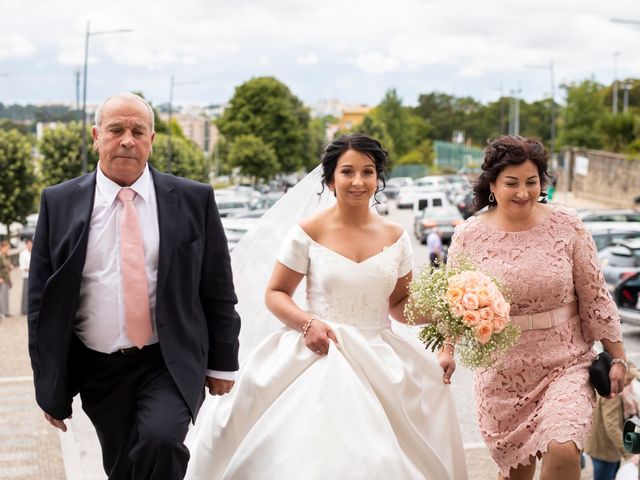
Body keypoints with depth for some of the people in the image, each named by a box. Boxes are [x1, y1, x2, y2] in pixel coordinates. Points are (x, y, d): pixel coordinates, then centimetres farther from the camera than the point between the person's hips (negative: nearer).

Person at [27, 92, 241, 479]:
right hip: (99, 371, 2)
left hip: (172, 364, -2)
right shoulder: (60, 203, 1)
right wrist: (50, 386, 1)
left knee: (160, 441, -27)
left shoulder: (194, 200, -1)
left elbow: (218, 289, 5)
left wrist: (222, 363, 6)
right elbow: (42, 299, 3)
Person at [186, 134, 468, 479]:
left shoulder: (395, 237, 5)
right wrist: (306, 322, -17)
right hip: (320, 356, -3)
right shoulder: (309, 232, -5)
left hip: (380, 364, 3)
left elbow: (400, 303, 13)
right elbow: (275, 293, 1)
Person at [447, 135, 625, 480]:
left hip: (565, 365, -1)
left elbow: (595, 298, 0)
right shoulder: (468, 237, -5)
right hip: (501, 374, 1)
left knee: (563, 451, -22)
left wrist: (617, 358, 2)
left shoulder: (567, 226, -6)